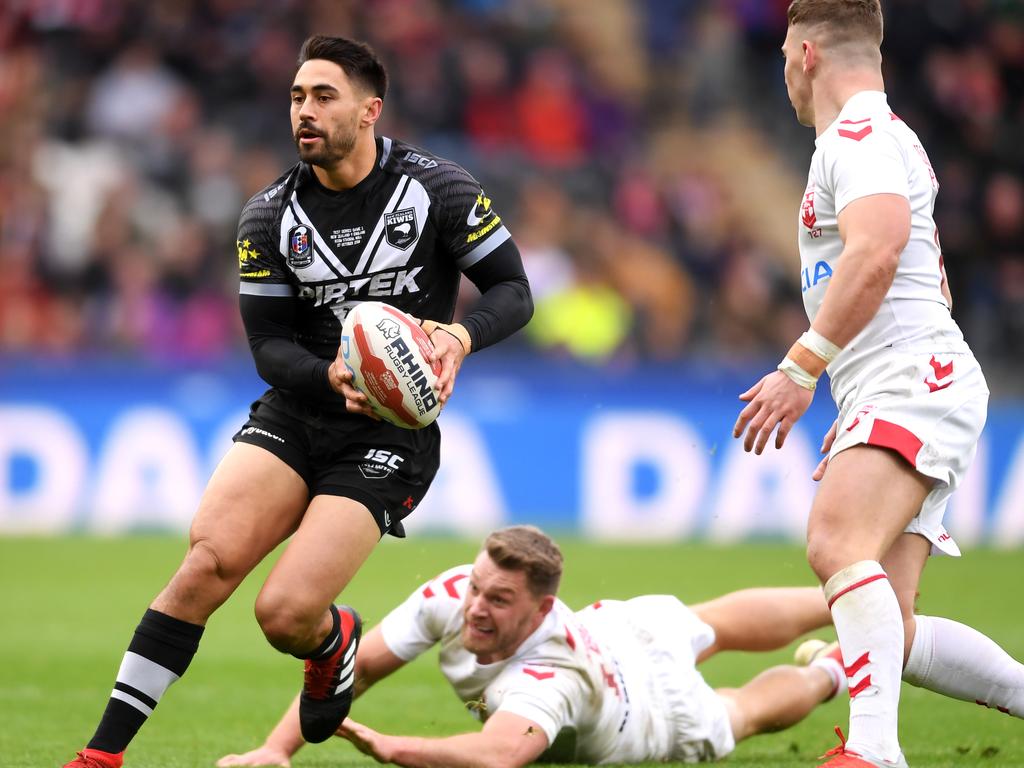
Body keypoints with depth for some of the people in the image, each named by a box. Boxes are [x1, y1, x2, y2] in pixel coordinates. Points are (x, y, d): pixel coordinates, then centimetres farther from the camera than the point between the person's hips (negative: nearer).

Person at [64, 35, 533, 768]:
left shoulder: (438, 189, -6)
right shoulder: (271, 215, 2)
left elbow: (514, 291, -3)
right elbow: (269, 345, 0)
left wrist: (462, 335, -25)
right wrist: (332, 378, -22)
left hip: (392, 434, -3)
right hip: (295, 413, 3)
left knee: (285, 614, -17)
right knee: (210, 559, -21)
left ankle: (334, 641, 23)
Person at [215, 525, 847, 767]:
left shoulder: (550, 680, -55)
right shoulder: (450, 596, -38)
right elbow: (351, 669, -33)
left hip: (663, 714, -6)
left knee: (747, 714, 28)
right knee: (715, 624, 34)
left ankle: (828, 674, 60)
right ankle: (835, 604, 64)